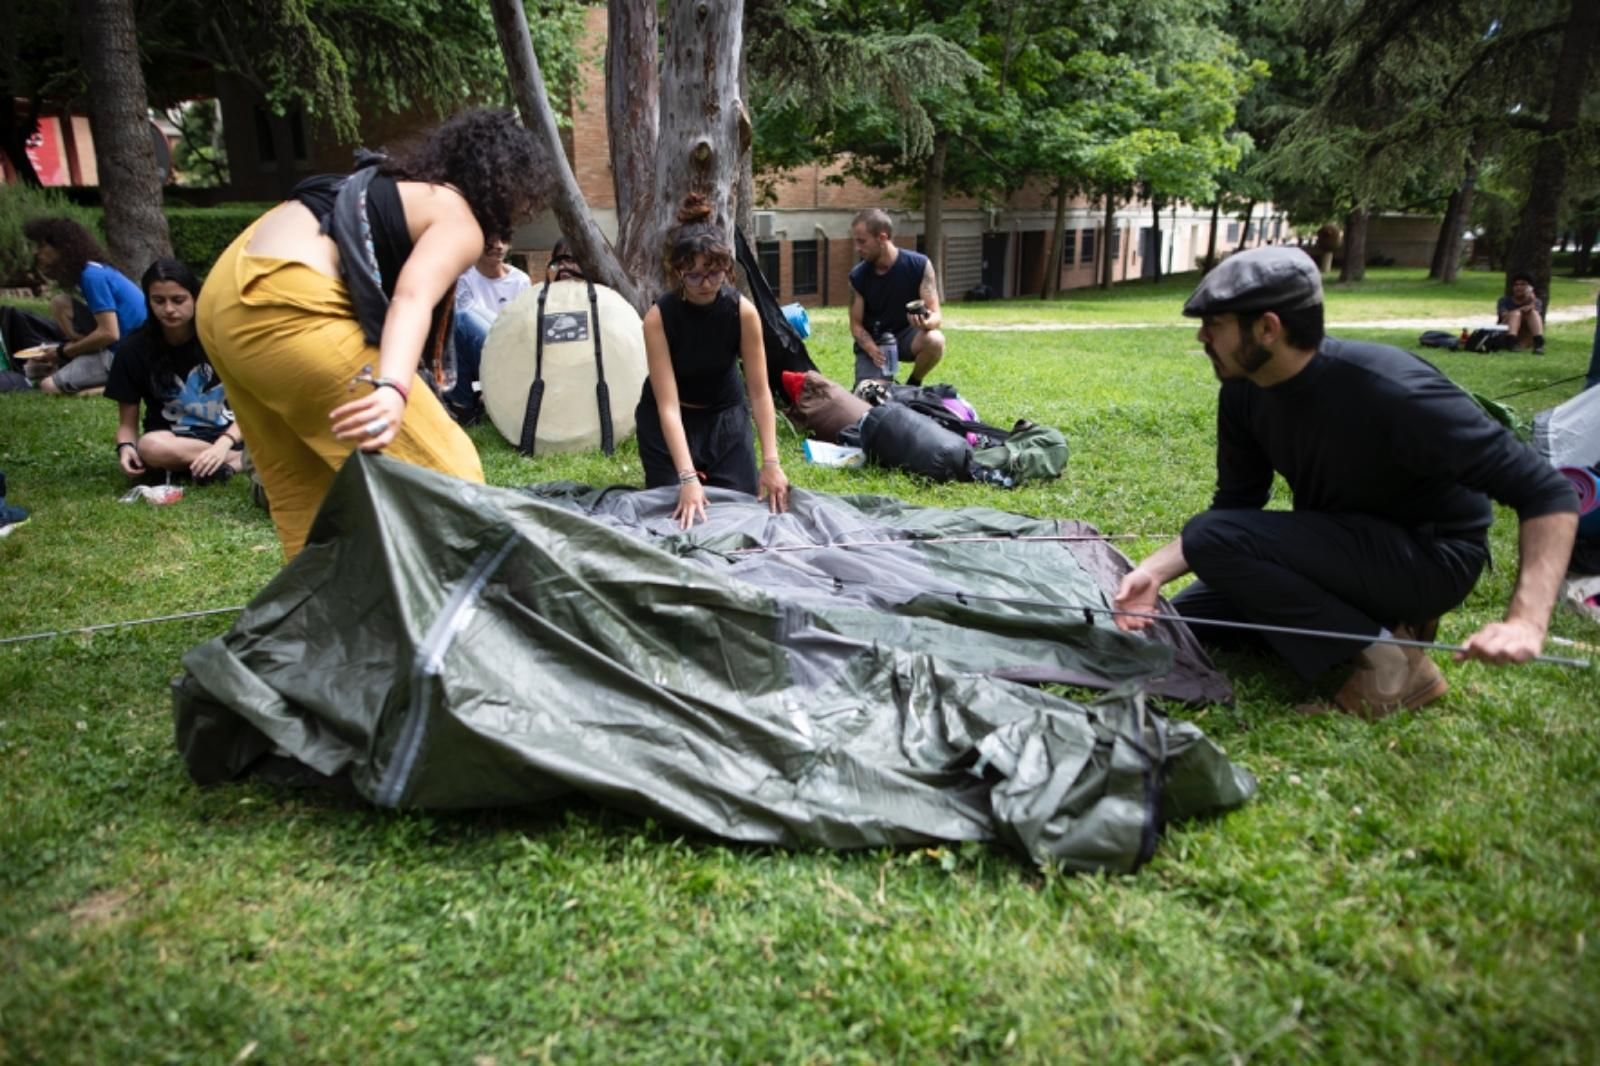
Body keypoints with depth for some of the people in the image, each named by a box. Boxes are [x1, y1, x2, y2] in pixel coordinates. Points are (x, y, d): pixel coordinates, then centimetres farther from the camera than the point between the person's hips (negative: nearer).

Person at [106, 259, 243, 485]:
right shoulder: (134, 349, -4)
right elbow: (127, 422, 1)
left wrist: (224, 444, -28)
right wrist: (126, 446, -22)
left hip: (229, 435, -1)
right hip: (174, 439, 2)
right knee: (151, 447, -36)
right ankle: (239, 460, -23)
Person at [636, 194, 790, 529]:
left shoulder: (743, 311, -22)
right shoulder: (658, 317, -28)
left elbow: (759, 391, -20)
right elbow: (668, 405, -32)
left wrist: (771, 461, -30)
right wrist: (687, 478, -41)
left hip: (726, 413, 2)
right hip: (668, 421, -2)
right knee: (678, 507, -7)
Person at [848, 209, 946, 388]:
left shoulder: (919, 265, -14)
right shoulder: (858, 275, -9)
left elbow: (936, 314, -15)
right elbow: (856, 325, -5)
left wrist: (926, 323, -41)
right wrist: (872, 349, -27)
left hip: (907, 334, 0)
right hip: (872, 342, 1)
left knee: (934, 341, -34)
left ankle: (912, 385, -4)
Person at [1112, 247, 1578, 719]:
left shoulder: (1390, 391, -30)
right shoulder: (1243, 392, -8)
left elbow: (1546, 493, -25)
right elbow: (1234, 505, 2)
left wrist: (1526, 621, -37)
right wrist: (1154, 570, -15)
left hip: (1430, 556, -8)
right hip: (1345, 543, 8)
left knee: (1210, 539, -26)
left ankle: (1386, 658, -15)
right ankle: (1377, 615, 10)